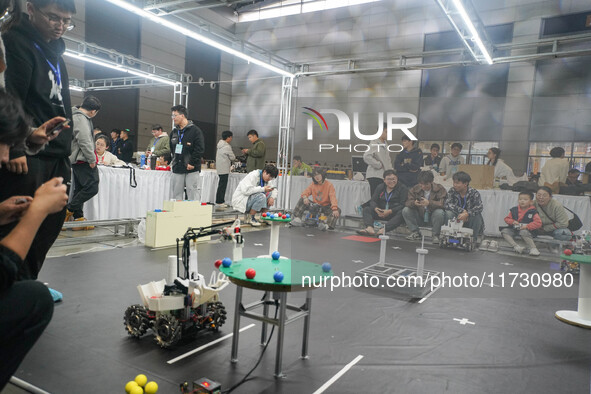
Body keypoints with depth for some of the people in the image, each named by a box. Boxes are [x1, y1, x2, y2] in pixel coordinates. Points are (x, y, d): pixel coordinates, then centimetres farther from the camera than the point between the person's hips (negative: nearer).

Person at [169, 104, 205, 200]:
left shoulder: (195, 130, -5)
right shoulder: (174, 132, 15)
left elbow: (200, 149, -12)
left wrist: (192, 163, -16)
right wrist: (174, 160, 13)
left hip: (192, 170, -6)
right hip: (177, 169, 6)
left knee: (194, 197, -5)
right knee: (176, 197, 9)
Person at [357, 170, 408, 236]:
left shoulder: (403, 188, -4)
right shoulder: (380, 187, 11)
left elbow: (403, 205, -14)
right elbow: (373, 201, 7)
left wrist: (390, 211, -25)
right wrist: (376, 209, -17)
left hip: (395, 213, -4)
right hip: (381, 212, 5)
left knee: (402, 213, -37)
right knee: (366, 209, -10)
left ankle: (384, 229, -53)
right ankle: (370, 228, -37)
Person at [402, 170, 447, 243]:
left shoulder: (440, 189, -10)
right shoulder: (415, 189, 0)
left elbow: (442, 204, -25)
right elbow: (408, 202, -9)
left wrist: (429, 203, -42)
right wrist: (414, 203, -34)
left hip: (433, 217, -3)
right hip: (420, 217, 3)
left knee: (439, 212, -35)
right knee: (405, 210, -16)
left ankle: (435, 235, -12)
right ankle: (415, 233, -4)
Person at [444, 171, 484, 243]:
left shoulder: (474, 193, -11)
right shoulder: (452, 191, -6)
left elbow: (479, 207, -28)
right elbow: (447, 205, -20)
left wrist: (467, 214, -43)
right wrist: (462, 211, -30)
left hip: (469, 220, -1)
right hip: (456, 220, 1)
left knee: (477, 216, -30)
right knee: (448, 213, -26)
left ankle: (473, 239, -13)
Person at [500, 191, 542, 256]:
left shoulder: (533, 212, -5)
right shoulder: (514, 210, 7)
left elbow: (538, 223, -12)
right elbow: (507, 218, 12)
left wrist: (527, 226, -21)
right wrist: (512, 221, -10)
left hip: (528, 230, -5)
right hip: (515, 229, 5)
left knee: (523, 232, -38)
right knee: (504, 231, -15)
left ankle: (533, 248, -21)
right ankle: (516, 246, -22)